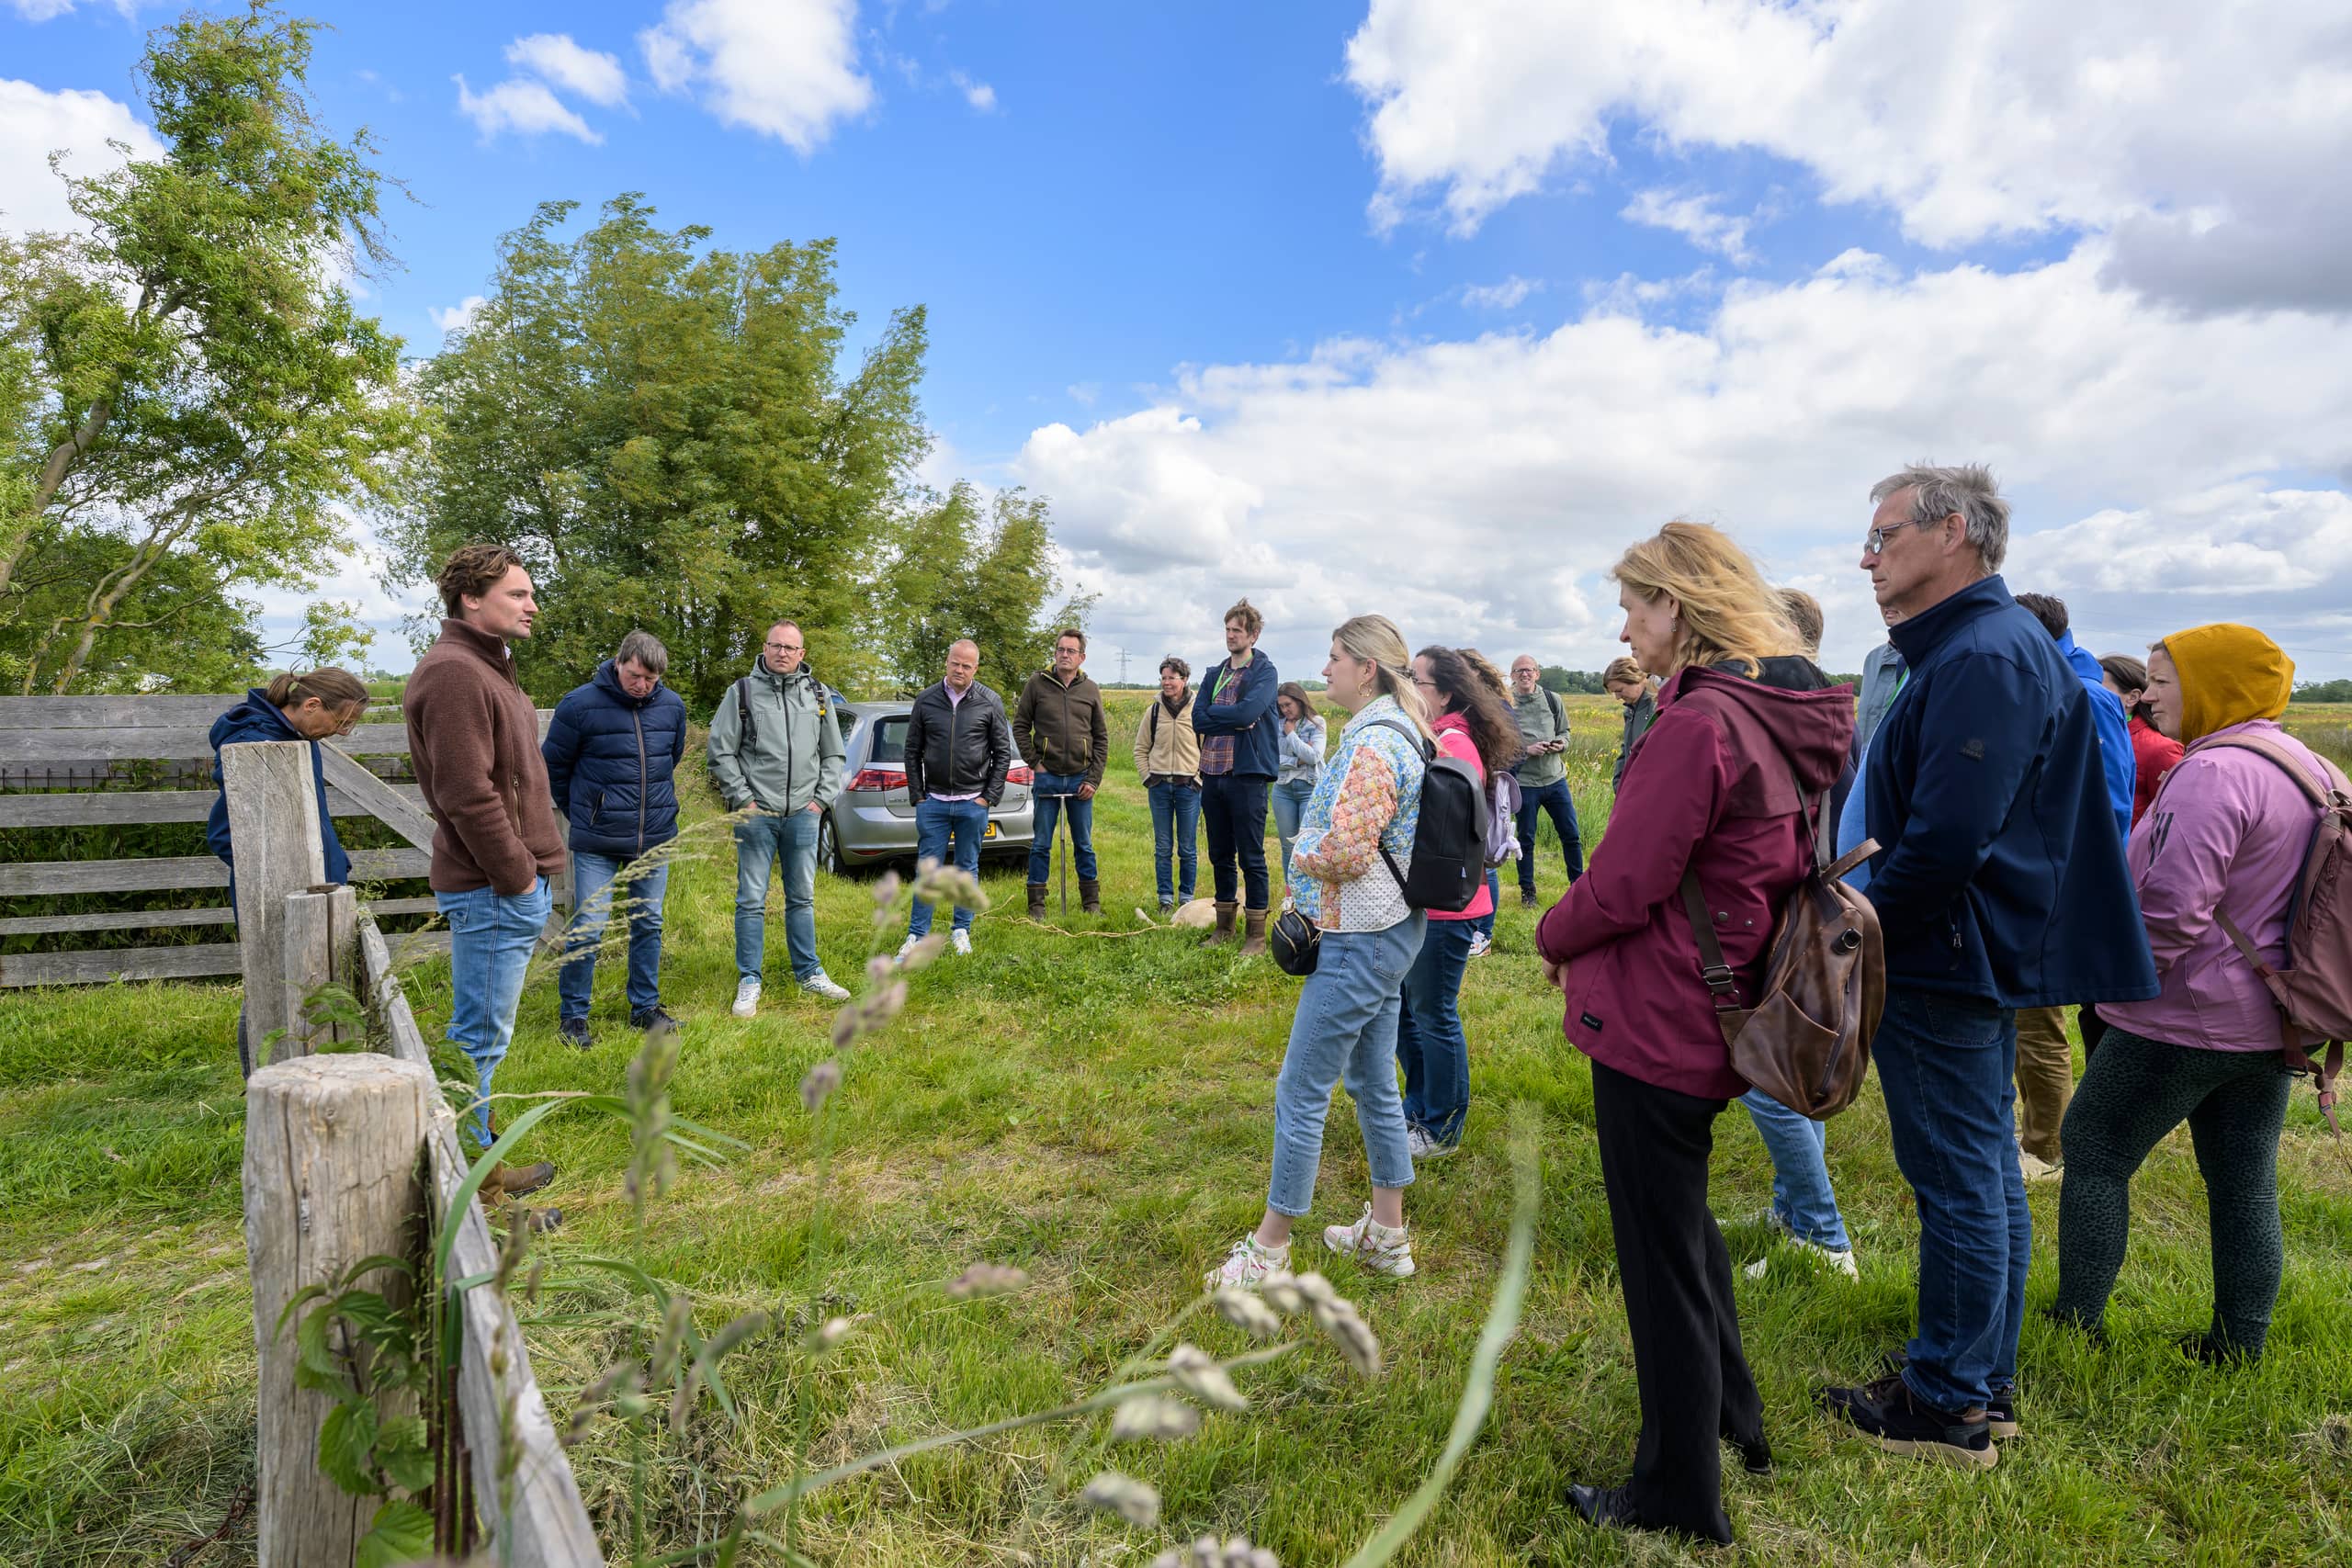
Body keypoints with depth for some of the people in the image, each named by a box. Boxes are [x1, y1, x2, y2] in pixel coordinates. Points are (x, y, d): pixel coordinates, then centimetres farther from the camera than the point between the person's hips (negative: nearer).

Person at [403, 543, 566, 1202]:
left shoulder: (485, 667, 18)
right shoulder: (455, 673, -16)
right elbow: (467, 794, -23)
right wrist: (517, 876, -18)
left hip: (510, 883, 11)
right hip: (493, 889, -11)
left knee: (482, 1032, 19)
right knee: (481, 1037, -3)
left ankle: (480, 1155, 31)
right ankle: (469, 1179, 7)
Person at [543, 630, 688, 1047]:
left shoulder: (672, 706, 1)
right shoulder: (580, 704, -11)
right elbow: (553, 764, 2)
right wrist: (579, 811, 10)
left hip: (657, 837, 4)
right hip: (596, 844, -4)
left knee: (649, 925, 12)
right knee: (587, 930, -2)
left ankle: (646, 1007, 25)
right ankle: (572, 1016, 14)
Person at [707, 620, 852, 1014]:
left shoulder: (819, 695, 10)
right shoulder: (742, 691, 1)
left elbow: (834, 754, 15)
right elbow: (720, 750, -1)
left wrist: (823, 798, 5)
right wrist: (742, 799, -7)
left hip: (803, 813, 3)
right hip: (756, 813, -3)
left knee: (802, 898, 12)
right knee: (751, 900, 1)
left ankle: (808, 973, 23)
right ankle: (749, 981, 10)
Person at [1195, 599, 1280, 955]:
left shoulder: (1264, 672, -4)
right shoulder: (1214, 674, 15)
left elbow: (1247, 712, -21)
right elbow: (1198, 721, 1)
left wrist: (1212, 713, -6)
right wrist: (1235, 720, -11)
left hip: (1247, 774, -6)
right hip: (1213, 773, 6)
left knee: (1251, 857, -2)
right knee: (1220, 856, 13)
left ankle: (1256, 933, 6)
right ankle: (1224, 926, 24)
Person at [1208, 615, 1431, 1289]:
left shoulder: (1372, 745, -20)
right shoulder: (1394, 733, 12)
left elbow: (1345, 852, -26)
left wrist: (1299, 853, -6)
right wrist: (1317, 850, 7)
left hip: (1358, 941, -11)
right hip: (1386, 929, 11)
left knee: (1301, 1092, 0)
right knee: (1373, 1084, 18)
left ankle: (1270, 1247, 13)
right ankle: (1386, 1233, 29)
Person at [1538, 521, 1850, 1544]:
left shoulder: (1698, 723, -24)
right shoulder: (1784, 718, 5)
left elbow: (1623, 886, -23)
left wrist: (1554, 938, -1)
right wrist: (1582, 938, 9)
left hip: (1654, 1026, -9)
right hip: (1717, 1018, 9)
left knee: (1661, 1256, 7)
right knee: (1683, 1220, 28)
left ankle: (1679, 1499, 26)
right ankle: (1734, 1415, 47)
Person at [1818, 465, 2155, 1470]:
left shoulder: (1982, 658, -20)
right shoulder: (1979, 646, 14)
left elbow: (1946, 839, -27)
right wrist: (1865, 916, 13)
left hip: (1943, 968, -11)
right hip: (1978, 961, 11)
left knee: (1958, 1183, 1)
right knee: (1986, 1175, 18)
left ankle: (1944, 1406, 16)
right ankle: (1985, 1385, 32)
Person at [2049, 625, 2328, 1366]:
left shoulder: (2213, 771, -21)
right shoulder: (2311, 768, 10)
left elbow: (2171, 907, -26)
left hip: (2186, 1019, -9)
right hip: (2269, 1024, 9)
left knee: (2095, 1154, 4)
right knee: (2246, 1185, 15)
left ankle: (2076, 1324, 10)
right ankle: (2239, 1346, 25)